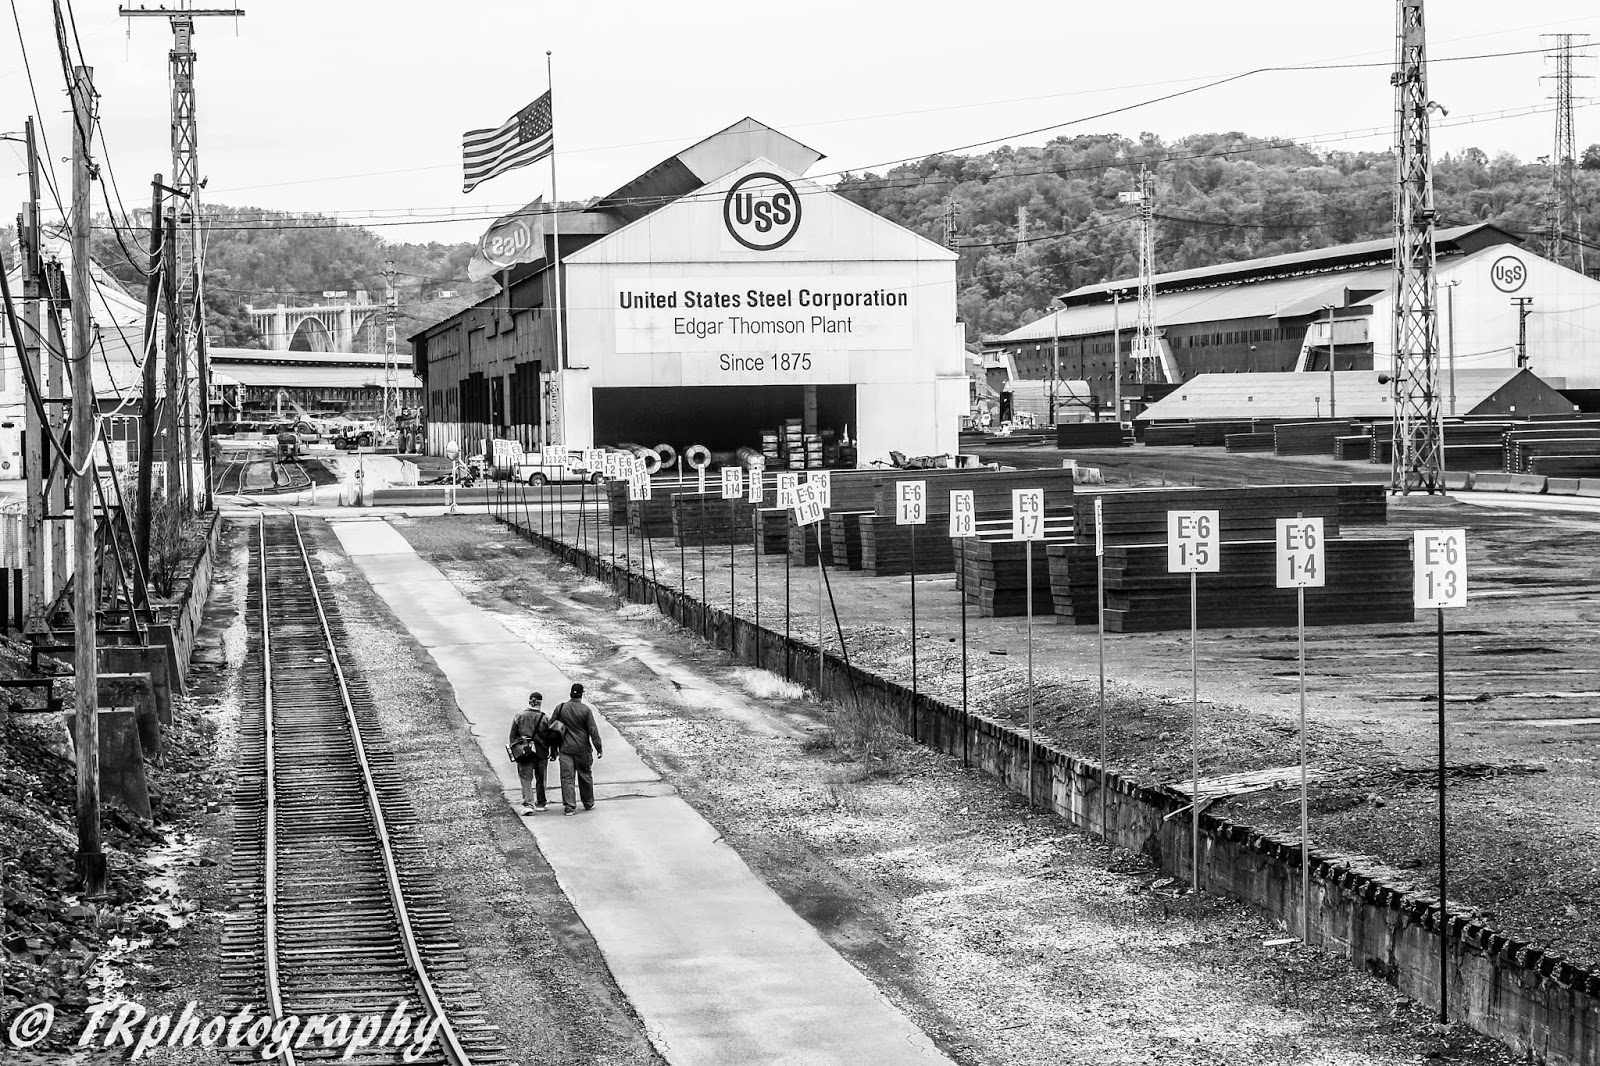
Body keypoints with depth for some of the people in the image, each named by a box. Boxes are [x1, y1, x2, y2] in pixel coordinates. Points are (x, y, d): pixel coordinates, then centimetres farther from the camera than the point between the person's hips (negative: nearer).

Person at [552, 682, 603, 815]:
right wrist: (598, 747, -3)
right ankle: (589, 804, 25)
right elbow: (593, 730, -9)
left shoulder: (560, 708, -1)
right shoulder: (586, 710, -8)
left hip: (566, 748, 1)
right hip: (582, 749, -1)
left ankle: (569, 806, -5)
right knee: (586, 777, 13)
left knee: (567, 778, 1)